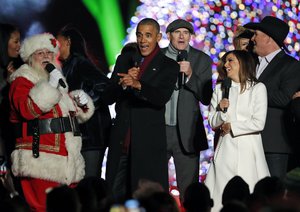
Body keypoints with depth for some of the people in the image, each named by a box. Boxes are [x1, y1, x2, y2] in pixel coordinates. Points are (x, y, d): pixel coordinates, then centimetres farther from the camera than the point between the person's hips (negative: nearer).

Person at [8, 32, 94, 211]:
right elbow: (27, 110, -20)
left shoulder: (58, 81, 24)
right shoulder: (22, 81, -1)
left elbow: (78, 113, 35)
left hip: (67, 162, 8)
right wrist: (50, 86, -20)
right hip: (41, 161, -8)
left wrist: (80, 101, 12)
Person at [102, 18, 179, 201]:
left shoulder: (169, 66, 3)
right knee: (114, 194, 2)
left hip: (149, 141, -3)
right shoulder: (124, 60, 14)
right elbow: (108, 97, 9)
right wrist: (123, 84, -12)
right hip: (121, 139, 4)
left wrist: (137, 85, -32)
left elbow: (162, 97, -15)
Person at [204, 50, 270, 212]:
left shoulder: (257, 88, -1)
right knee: (219, 196, -2)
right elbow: (212, 122, 10)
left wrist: (231, 127, -2)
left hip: (247, 150, -3)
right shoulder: (220, 89, 12)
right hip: (225, 149, 4)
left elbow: (258, 123, -8)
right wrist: (222, 111, -9)